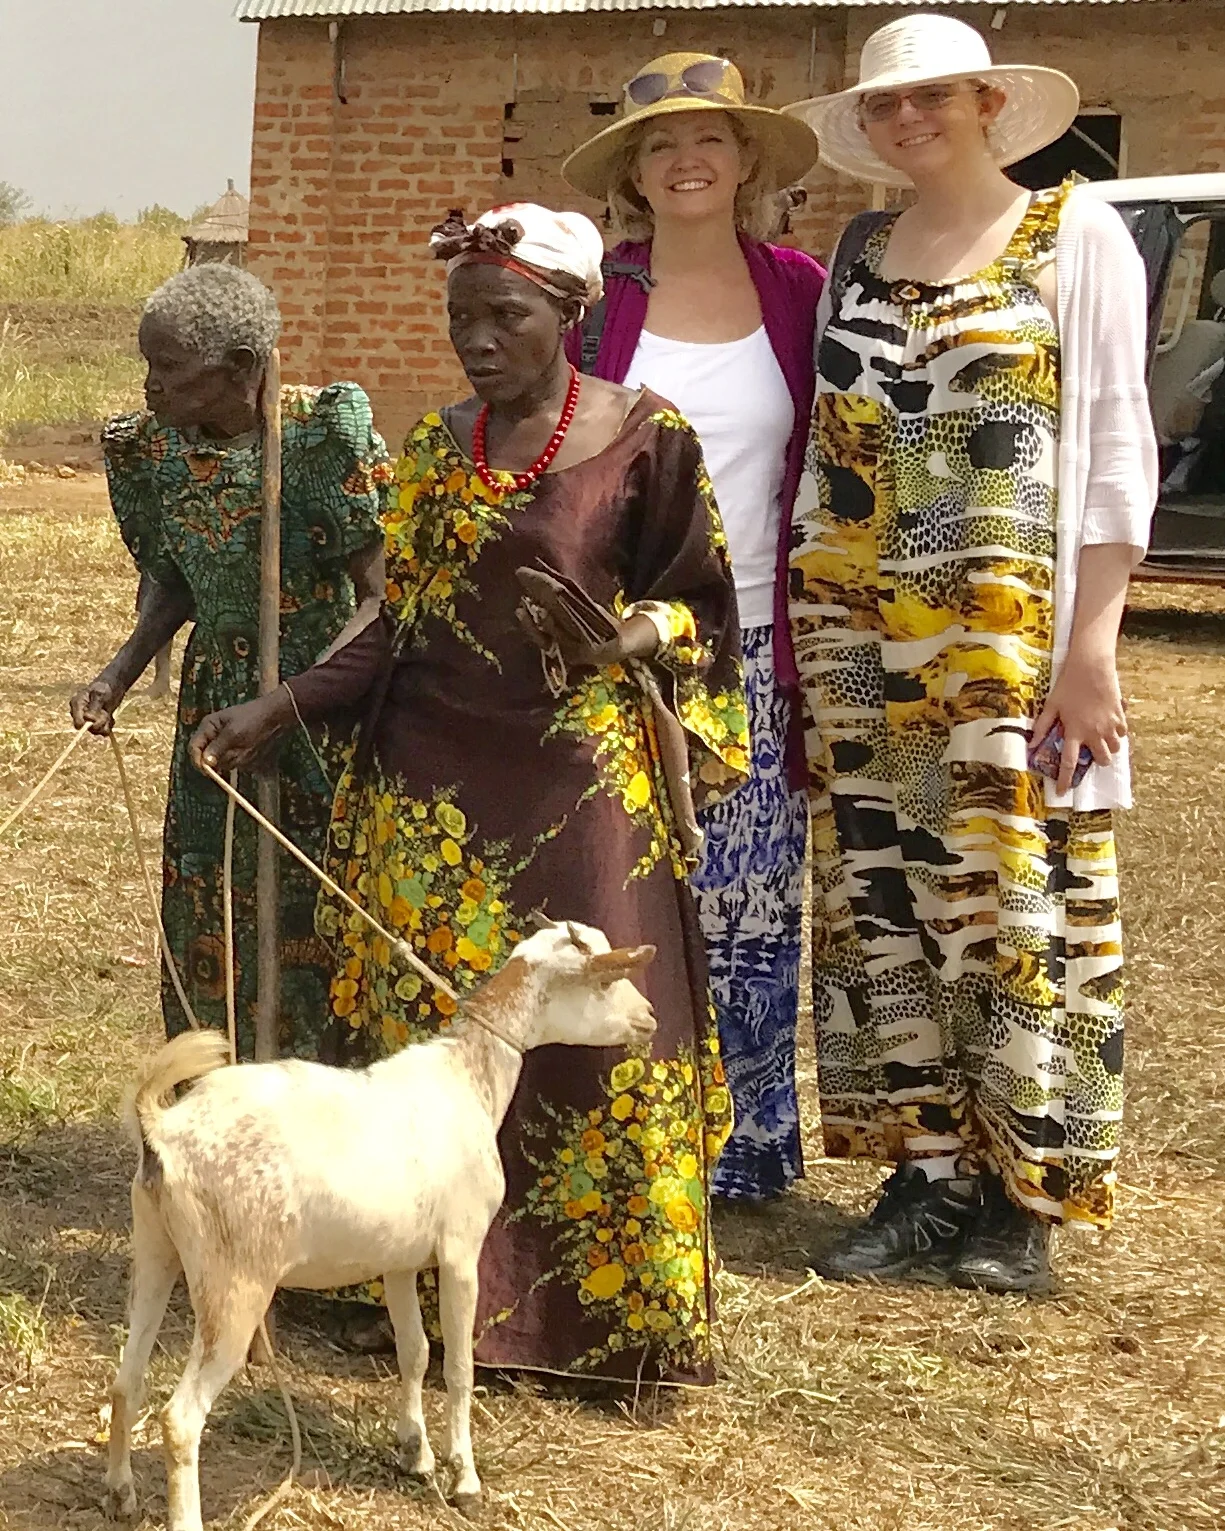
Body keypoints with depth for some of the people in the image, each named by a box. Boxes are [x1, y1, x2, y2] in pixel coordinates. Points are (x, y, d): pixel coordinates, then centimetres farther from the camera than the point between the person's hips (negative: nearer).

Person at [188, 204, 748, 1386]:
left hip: (579, 791, -4)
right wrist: (277, 708, 3)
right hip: (434, 792, 5)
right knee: (428, 1041, 6)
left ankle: (619, 1312, 5)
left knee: (591, 1040, -7)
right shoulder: (438, 448, 9)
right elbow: (399, 625, 12)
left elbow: (701, 604, 0)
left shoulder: (643, 438, -5)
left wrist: (623, 641, -21)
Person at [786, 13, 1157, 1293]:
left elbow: (1117, 449, -4)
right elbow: (826, 450, 16)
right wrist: (807, 635, 9)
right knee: (885, 897, 5)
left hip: (1010, 637, -5)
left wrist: (1091, 640, -12)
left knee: (1016, 888, -2)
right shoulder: (857, 255, 13)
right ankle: (926, 1180, 13)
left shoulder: (1075, 237, 0)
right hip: (860, 642, 5)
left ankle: (1020, 1196, 6)